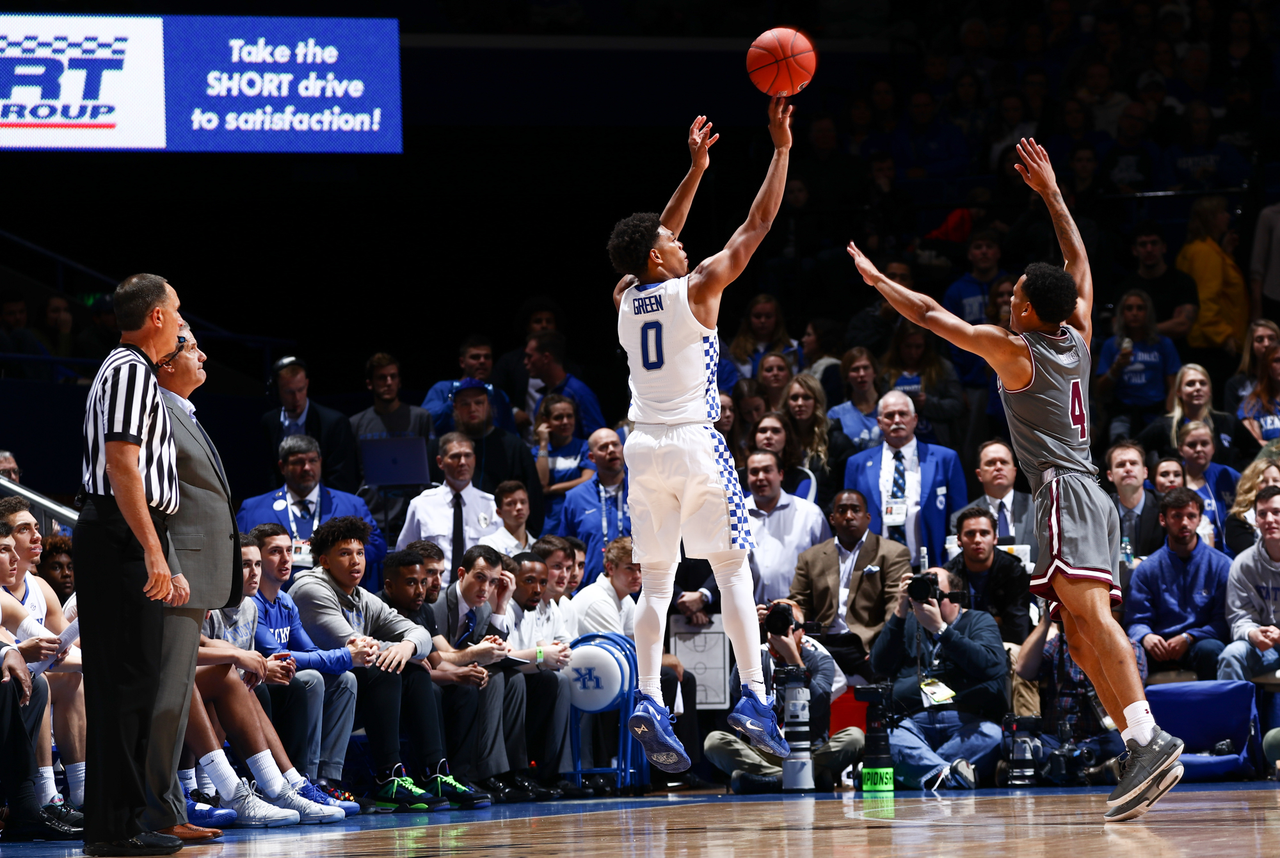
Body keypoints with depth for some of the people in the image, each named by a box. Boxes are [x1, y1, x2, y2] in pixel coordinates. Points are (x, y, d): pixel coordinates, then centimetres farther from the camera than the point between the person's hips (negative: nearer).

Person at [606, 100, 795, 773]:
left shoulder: (625, 298, 9)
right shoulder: (697, 288, -5)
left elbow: (656, 241, 27)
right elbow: (757, 224, -1)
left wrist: (696, 168, 31)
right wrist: (781, 147, 5)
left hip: (644, 446, 5)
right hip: (696, 443, -5)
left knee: (655, 583, 6)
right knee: (731, 567, 0)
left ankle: (649, 700, -8)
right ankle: (754, 697, -9)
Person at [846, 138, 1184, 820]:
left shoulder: (1011, 349, -3)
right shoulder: (1077, 338, 14)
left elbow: (931, 315, 5)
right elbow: (1079, 260, 30)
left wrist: (876, 278, 18)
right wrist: (1051, 193, 36)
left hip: (1064, 490, -9)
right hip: (1091, 499, 9)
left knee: (1090, 612, -23)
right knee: (1082, 632, 4)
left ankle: (1148, 738, -39)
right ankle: (1140, 745, -7)